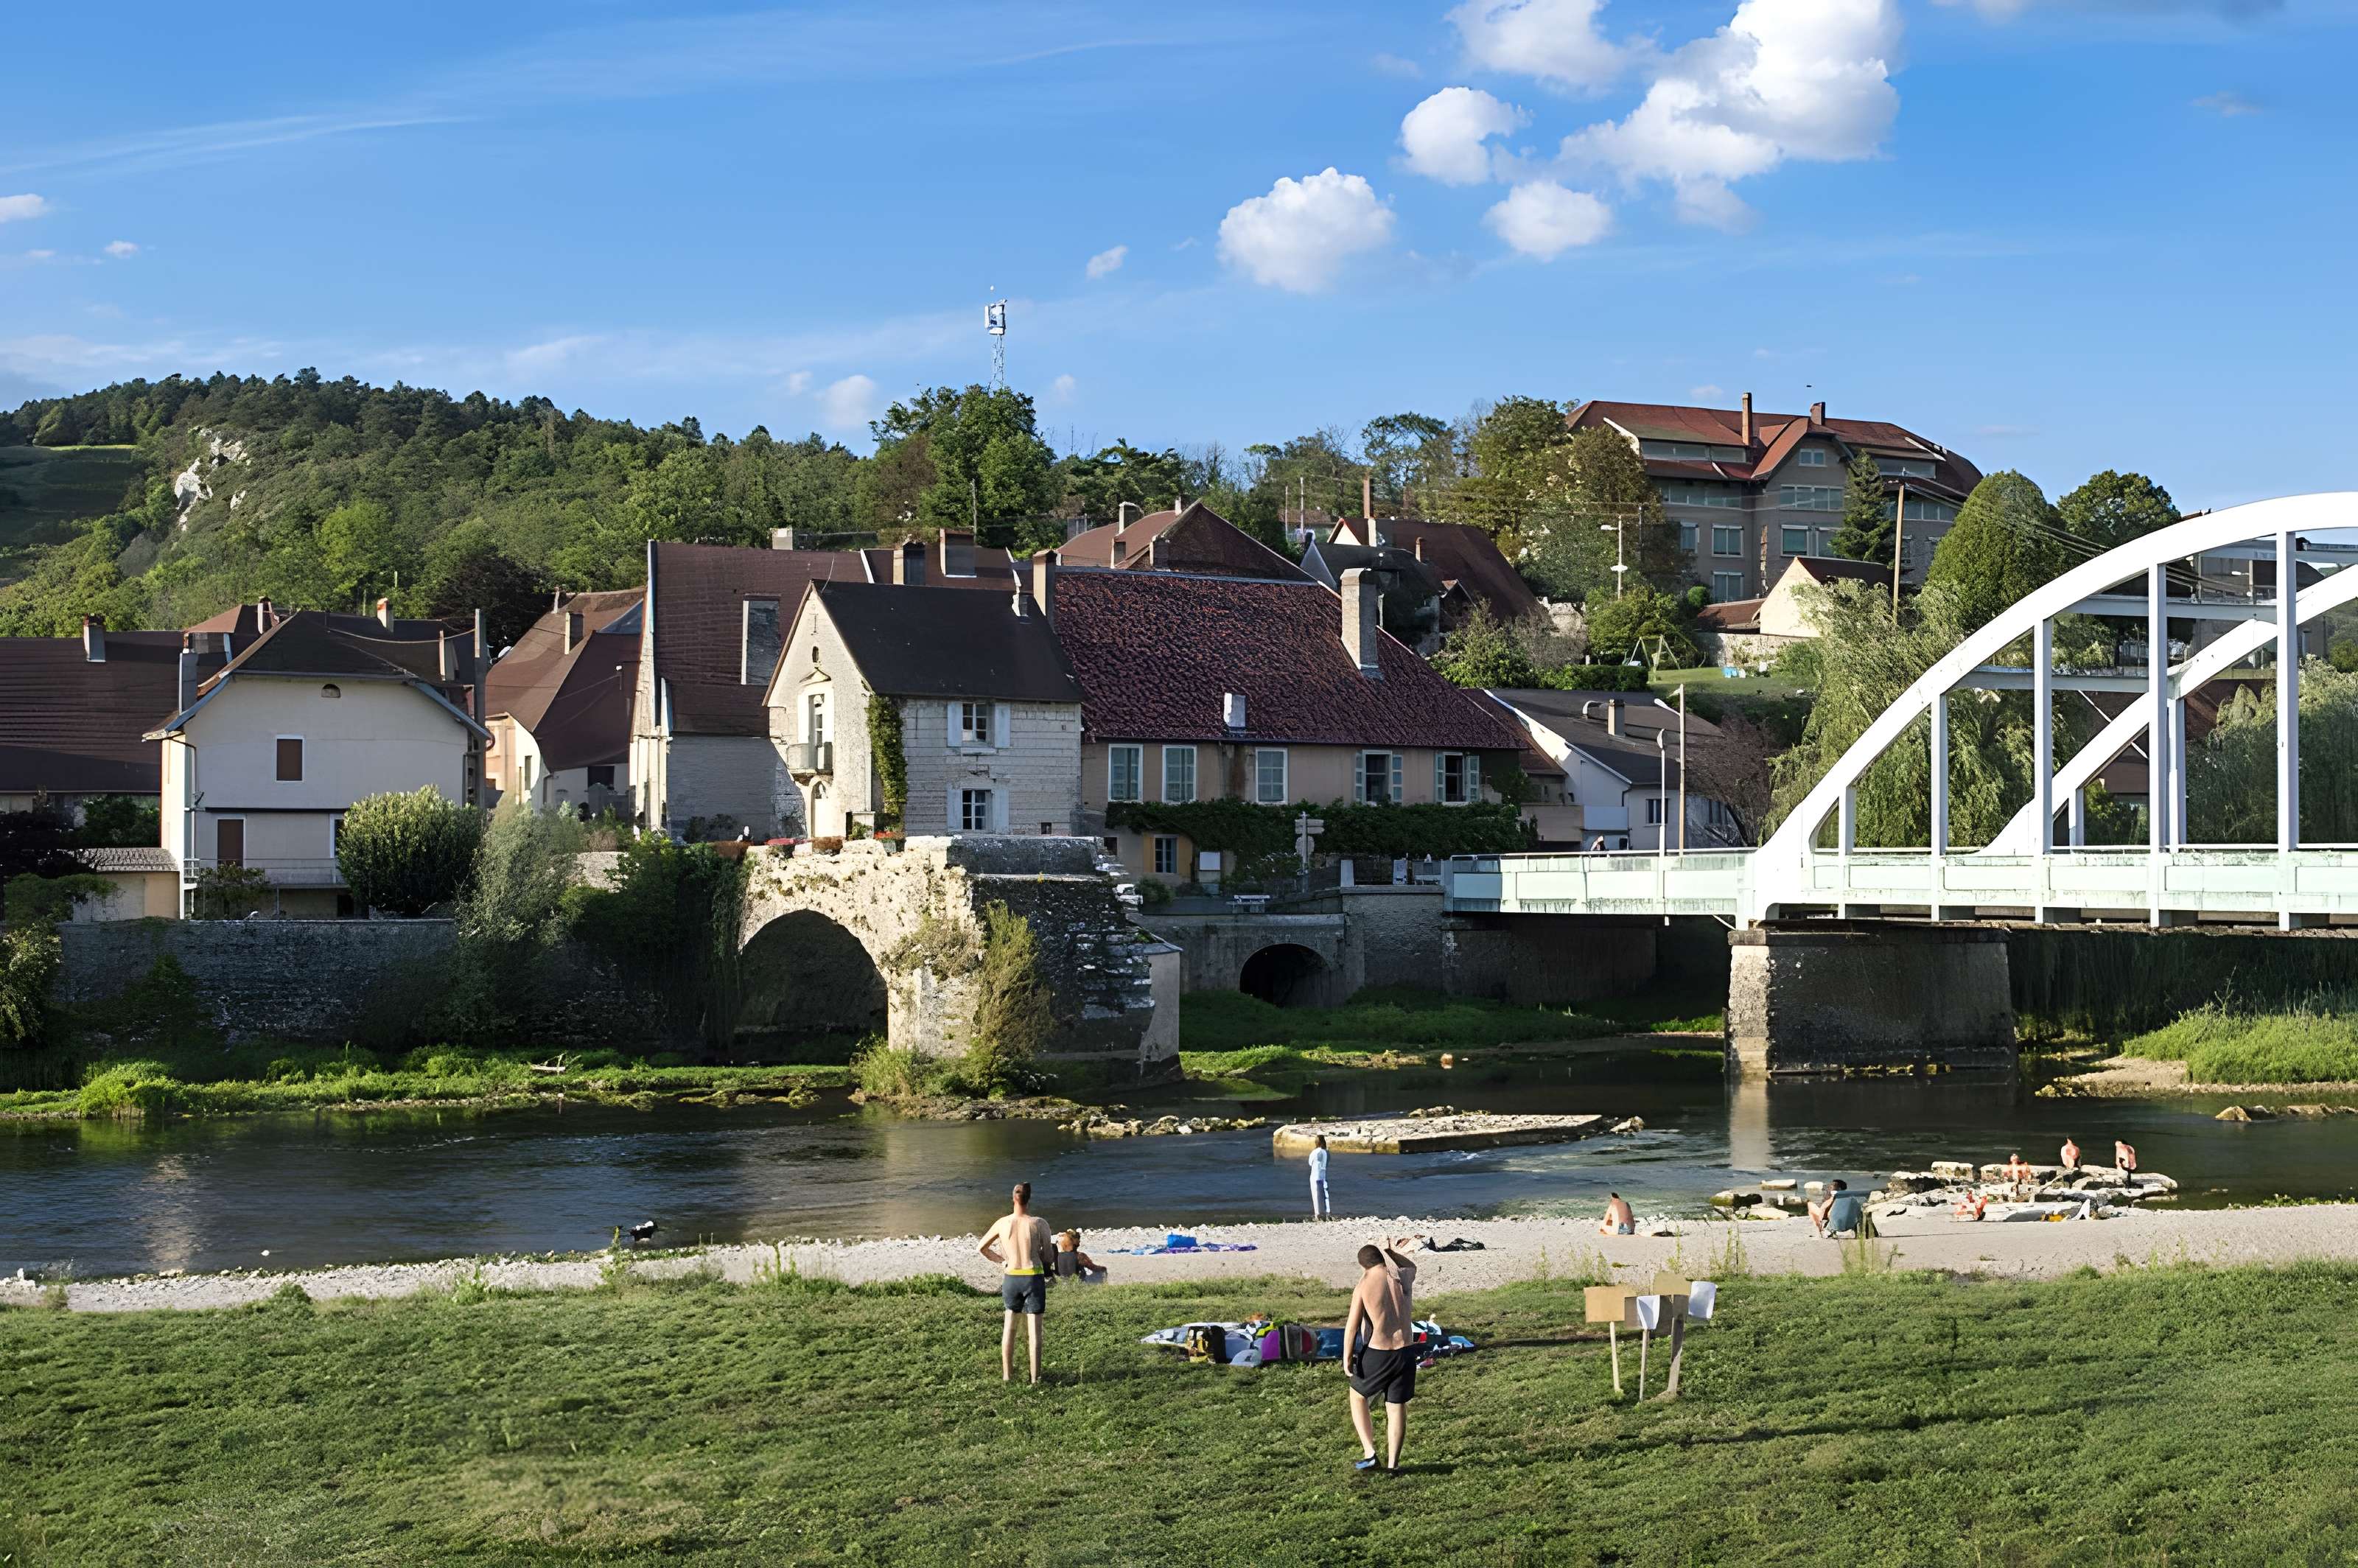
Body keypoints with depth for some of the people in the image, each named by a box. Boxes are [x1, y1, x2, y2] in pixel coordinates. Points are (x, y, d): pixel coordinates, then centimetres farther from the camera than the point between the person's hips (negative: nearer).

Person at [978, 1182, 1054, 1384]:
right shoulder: (1039, 1224, -11)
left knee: (1009, 1327, 17)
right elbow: (1047, 1257, -2)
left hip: (1010, 1277, 3)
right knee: (1034, 1330, 5)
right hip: (1034, 1277, -3)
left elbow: (982, 1248, 11)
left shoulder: (1002, 1223, -2)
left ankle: (1007, 1375, 20)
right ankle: (1035, 1377, 8)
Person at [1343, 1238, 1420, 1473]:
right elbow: (1411, 1268, 29)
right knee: (1397, 1407, 15)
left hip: (1376, 1355, -3)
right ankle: (1392, 1463, 20)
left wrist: (1347, 1358, -6)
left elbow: (1352, 1326, -11)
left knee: (1358, 1397, 19)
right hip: (1405, 1352, 3)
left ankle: (1369, 1453, 10)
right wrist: (1394, 1253, 23)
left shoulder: (1363, 1286, -9)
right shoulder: (1402, 1278, 0)